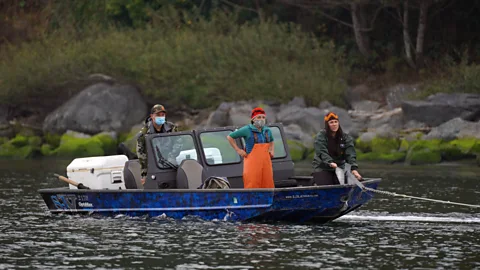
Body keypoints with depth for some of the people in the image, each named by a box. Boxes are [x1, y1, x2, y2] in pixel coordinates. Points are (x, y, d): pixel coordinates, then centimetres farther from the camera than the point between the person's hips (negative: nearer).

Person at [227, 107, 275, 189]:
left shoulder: (267, 131, 13)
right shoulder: (247, 130, -4)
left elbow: (271, 141, 36)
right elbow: (230, 137, 1)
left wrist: (271, 151, 18)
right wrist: (238, 150, -2)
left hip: (266, 162, 5)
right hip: (252, 163, -5)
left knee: (268, 185, 4)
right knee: (252, 186, -9)